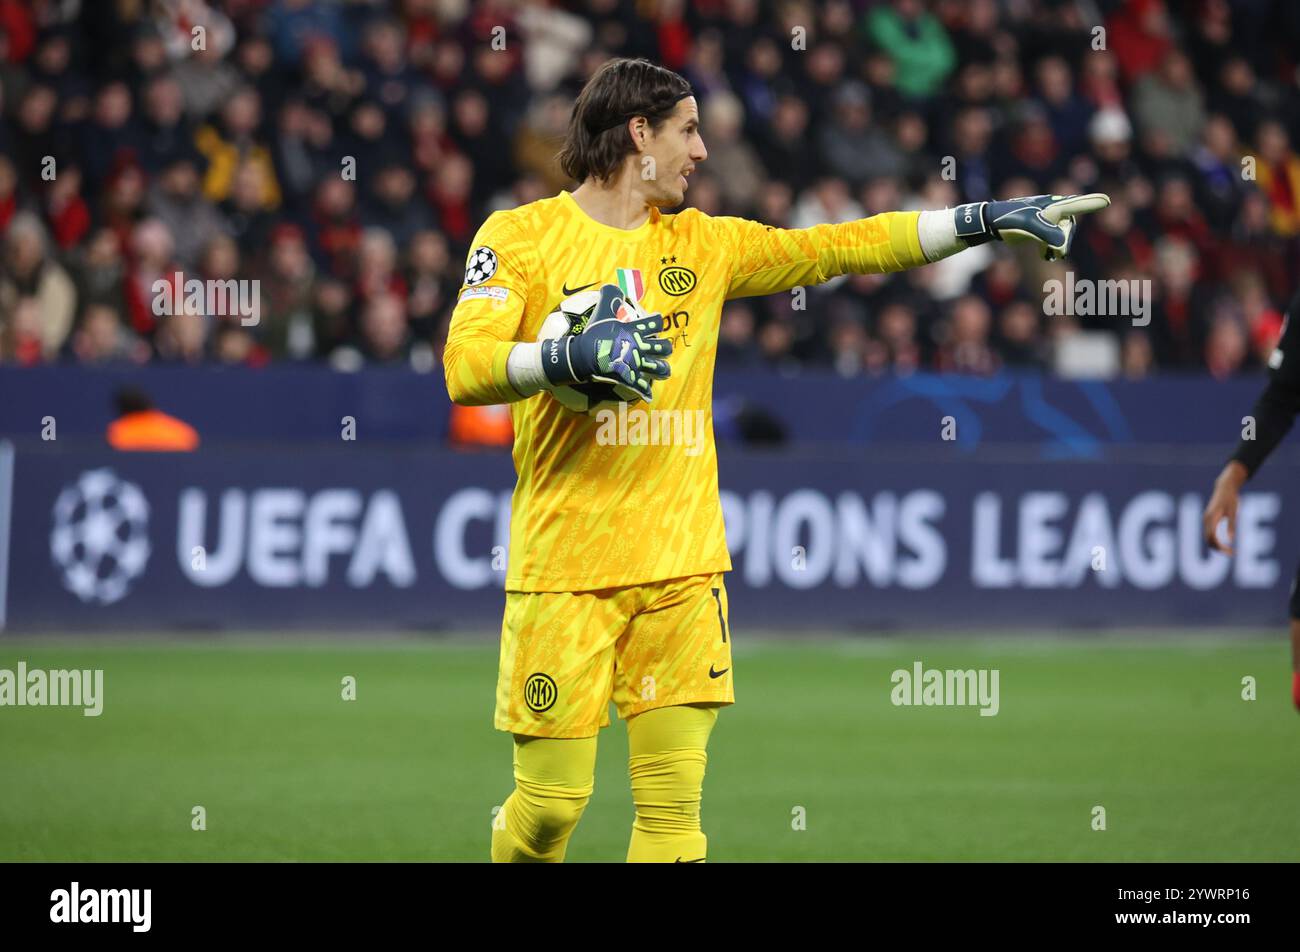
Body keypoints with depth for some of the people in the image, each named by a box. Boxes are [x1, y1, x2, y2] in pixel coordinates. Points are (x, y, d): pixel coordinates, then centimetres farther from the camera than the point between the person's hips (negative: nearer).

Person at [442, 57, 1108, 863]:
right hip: (562, 567, -4)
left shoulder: (704, 244, 14)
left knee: (675, 803, -2)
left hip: (682, 565, 4)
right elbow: (466, 367, -11)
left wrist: (989, 220, 10)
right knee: (551, 801, -3)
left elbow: (842, 248, 14)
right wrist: (572, 357, -27)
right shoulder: (519, 236, 0)